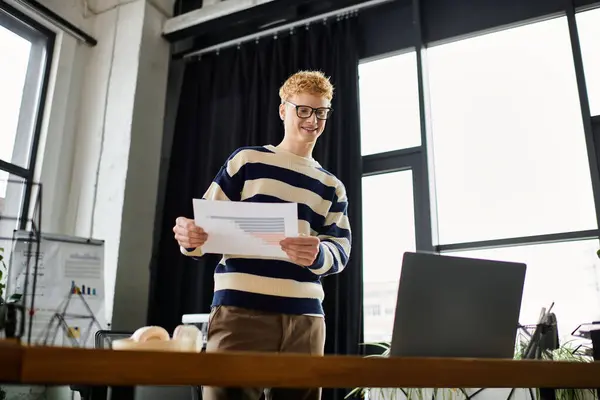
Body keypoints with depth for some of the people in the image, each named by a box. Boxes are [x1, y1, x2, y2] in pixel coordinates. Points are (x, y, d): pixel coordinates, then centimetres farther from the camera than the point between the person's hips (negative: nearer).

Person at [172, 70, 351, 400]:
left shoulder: (332, 187, 19)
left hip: (305, 317, 4)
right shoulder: (247, 160, 9)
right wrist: (190, 237, -18)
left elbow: (340, 251, 8)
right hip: (241, 310, -3)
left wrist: (317, 255, -16)